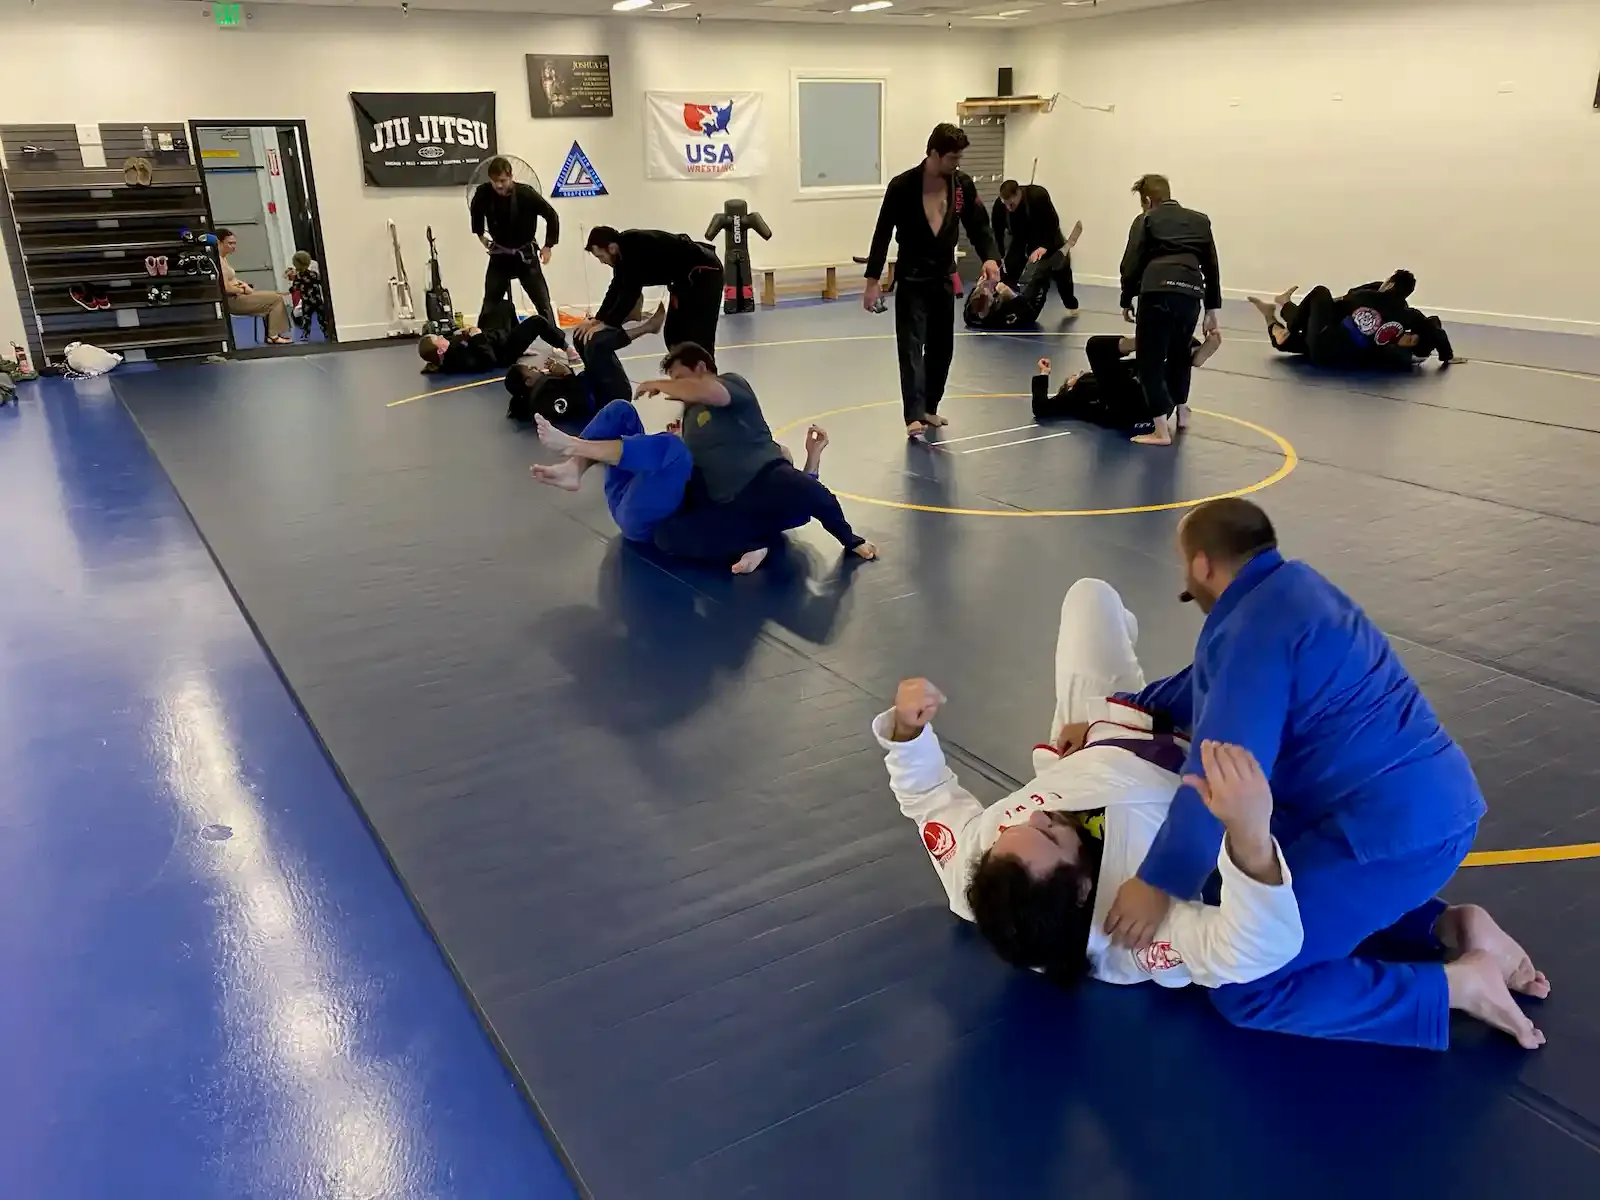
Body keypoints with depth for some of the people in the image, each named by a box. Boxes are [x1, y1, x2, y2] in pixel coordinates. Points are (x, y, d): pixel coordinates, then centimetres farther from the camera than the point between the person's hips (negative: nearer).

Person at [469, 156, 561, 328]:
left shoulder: (526, 193, -23)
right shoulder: (483, 193, -16)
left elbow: (551, 215, -10)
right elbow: (476, 211, 10)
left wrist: (548, 246, -8)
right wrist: (480, 234, 13)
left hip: (526, 254, -2)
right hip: (499, 255, 2)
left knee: (543, 302, -2)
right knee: (489, 304, 5)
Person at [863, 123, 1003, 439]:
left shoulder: (963, 184, -3)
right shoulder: (902, 186, -15)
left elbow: (978, 225, -2)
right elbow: (883, 234, -12)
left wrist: (990, 257, -22)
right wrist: (873, 279, -14)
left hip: (944, 277, 5)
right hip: (911, 278, -5)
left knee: (942, 347, 12)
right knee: (911, 346, -13)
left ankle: (929, 408, 27)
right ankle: (915, 416, -19)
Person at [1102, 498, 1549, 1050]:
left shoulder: (1252, 629, -18)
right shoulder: (1288, 589, 12)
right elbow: (1210, 687, 24)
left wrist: (1158, 881, -16)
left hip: (1397, 826, -10)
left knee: (1244, 988, -10)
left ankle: (1459, 983, -3)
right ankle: (1446, 928, 15)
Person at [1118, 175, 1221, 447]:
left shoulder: (1146, 220, 14)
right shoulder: (1200, 220, 25)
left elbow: (1131, 263, 6)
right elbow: (1211, 267, 22)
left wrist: (1126, 300, 18)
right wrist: (1212, 308, 26)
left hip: (1157, 291, -5)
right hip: (1192, 293, 5)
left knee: (1150, 362, 2)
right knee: (1179, 354, 27)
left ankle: (1161, 431, -3)